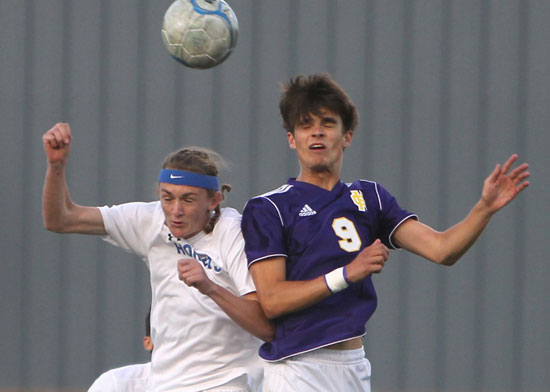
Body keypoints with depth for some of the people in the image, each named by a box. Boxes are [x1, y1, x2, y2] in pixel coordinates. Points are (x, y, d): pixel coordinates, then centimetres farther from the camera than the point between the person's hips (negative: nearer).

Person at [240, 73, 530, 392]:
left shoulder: (369, 198, 14)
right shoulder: (267, 209, 0)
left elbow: (440, 249, 3)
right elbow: (272, 300, -11)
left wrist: (485, 209, -13)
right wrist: (348, 273, -18)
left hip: (356, 366, 5)